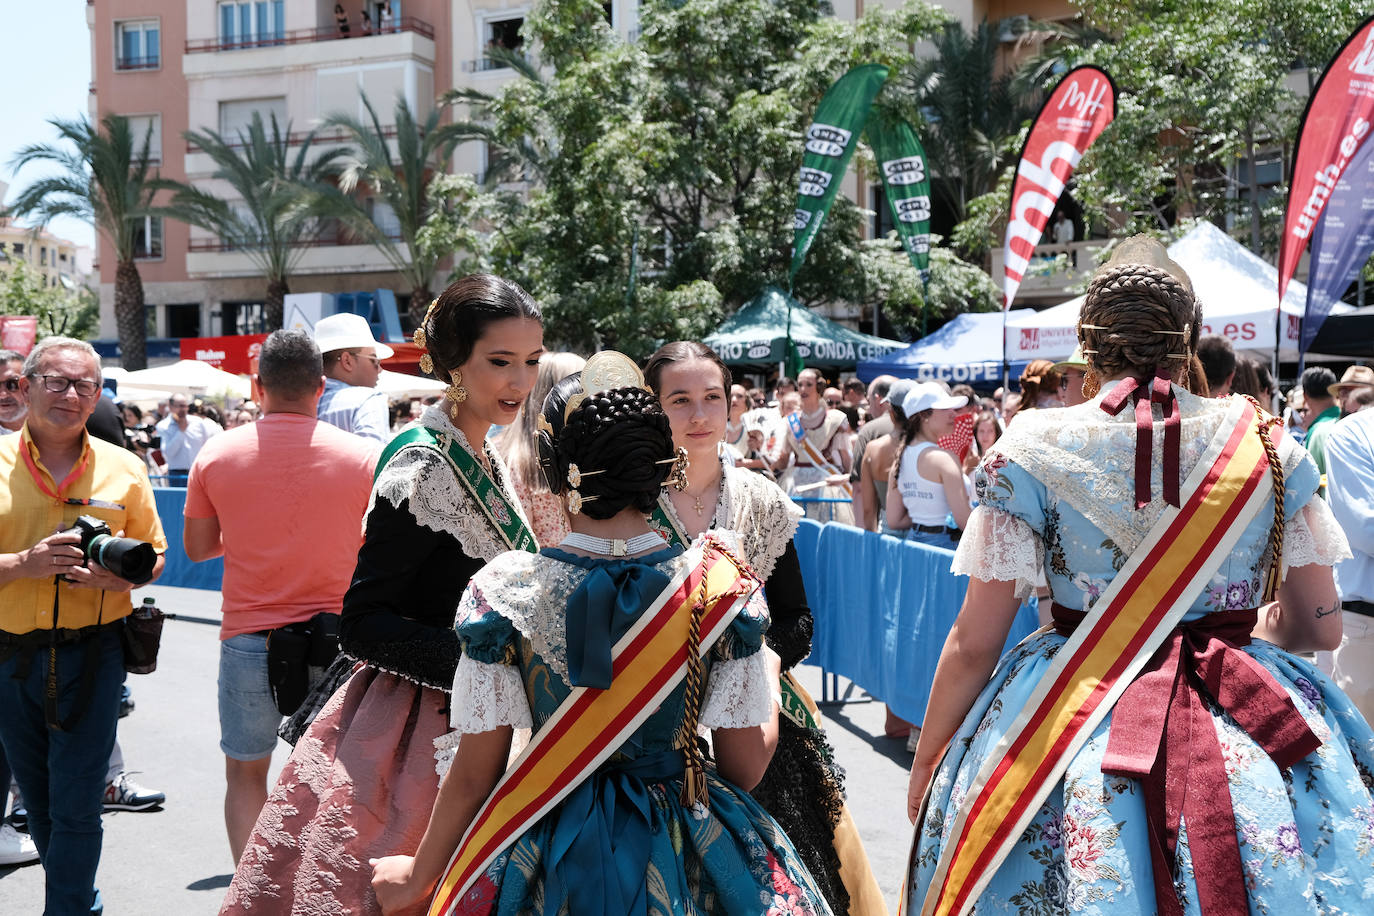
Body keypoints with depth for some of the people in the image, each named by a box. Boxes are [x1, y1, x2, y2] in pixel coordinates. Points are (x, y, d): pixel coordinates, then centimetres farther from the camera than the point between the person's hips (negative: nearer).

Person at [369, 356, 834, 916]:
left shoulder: (504, 591, -16)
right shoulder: (723, 586, -14)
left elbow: (473, 775, -8)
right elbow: (746, 767, -7)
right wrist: (770, 678, 13)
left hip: (550, 867, 0)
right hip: (684, 860, 1)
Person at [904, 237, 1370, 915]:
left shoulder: (1032, 451, -7)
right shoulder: (1267, 444, -1)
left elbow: (973, 644, -7)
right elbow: (1319, 625, 6)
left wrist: (926, 766, 7)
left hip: (1071, 718, -2)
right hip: (1252, 723, 2)